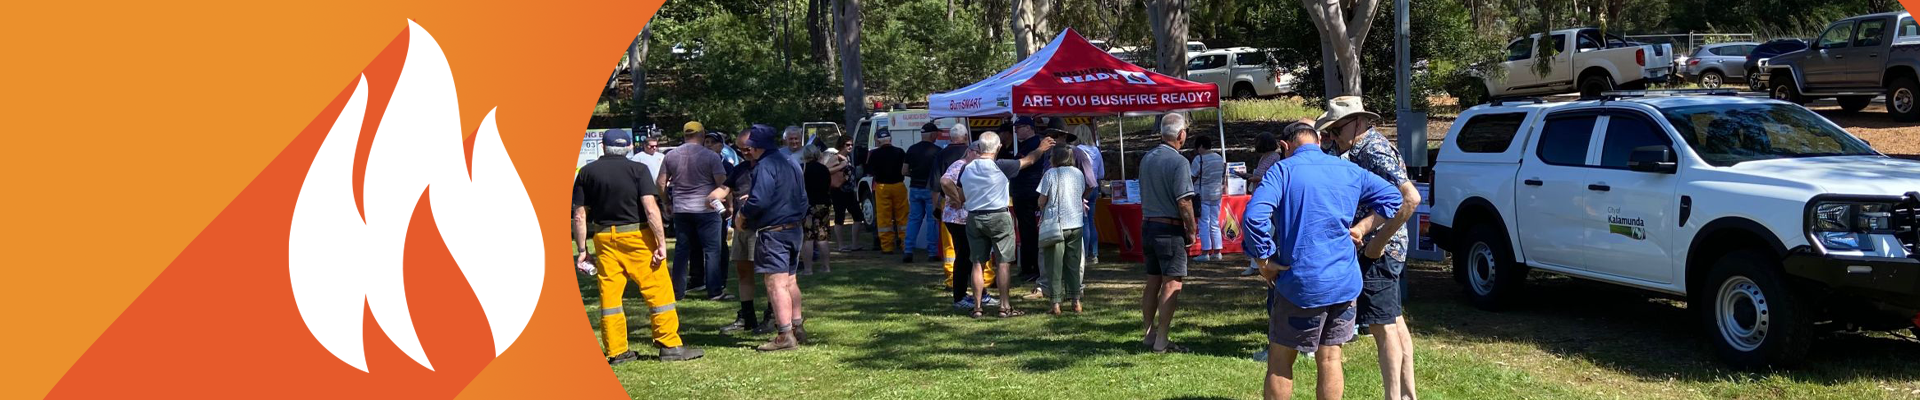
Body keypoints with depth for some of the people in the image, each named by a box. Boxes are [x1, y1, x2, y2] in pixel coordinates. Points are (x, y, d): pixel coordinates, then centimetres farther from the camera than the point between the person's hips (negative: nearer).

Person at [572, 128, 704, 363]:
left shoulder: (587, 172, 5)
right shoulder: (638, 170, -4)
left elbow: (579, 216, 3)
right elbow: (651, 209, -14)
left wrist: (581, 250, 8)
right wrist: (662, 243, -12)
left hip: (604, 237, 3)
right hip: (636, 236, -3)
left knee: (609, 294, 8)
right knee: (658, 289, 3)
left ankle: (617, 351, 11)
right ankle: (670, 345, 5)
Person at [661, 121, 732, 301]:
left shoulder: (671, 156, 4)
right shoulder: (711, 156, -8)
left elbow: (661, 183, 8)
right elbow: (723, 185, -12)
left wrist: (667, 202, 20)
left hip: (680, 210, 4)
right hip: (706, 210, -4)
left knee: (681, 249, 11)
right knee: (711, 250, 1)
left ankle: (677, 290, 15)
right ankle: (715, 291, -1)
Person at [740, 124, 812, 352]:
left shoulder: (766, 165, -17)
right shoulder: (791, 163, 15)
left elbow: (759, 201, -25)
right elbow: (802, 198, 22)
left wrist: (743, 211, -7)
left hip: (773, 233, -10)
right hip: (794, 229, 10)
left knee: (776, 284, -8)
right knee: (790, 280, 18)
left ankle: (785, 335, -9)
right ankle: (798, 328, 24)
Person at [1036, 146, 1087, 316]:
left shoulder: (1051, 174, -9)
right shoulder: (1079, 173, 5)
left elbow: (1041, 201, -6)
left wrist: (1043, 210, 15)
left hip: (1055, 224, -4)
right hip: (1076, 224, 4)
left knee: (1054, 265, 3)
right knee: (1073, 264, 13)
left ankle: (1056, 304, 0)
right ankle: (1076, 301, 13)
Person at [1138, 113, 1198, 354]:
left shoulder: (1147, 159, 9)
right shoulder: (1178, 162, -15)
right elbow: (1184, 202, -18)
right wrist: (1192, 232, -8)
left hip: (1148, 225, 8)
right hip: (1170, 229, -8)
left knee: (1153, 283, 15)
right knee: (1172, 284, -4)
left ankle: (1150, 334, 21)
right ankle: (1161, 342, -4)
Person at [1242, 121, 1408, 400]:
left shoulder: (1282, 170, -7)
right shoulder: (1350, 171, 8)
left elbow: (1254, 217, -20)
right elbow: (1393, 199, 13)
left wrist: (1264, 261, -11)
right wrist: (1378, 242, 14)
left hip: (1301, 283, -4)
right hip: (1345, 282, 5)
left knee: (1280, 361, 8)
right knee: (1330, 358, 13)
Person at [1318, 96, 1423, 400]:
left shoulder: (1374, 151, -19)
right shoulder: (1355, 149, 13)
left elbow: (1411, 197, -27)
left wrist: (1381, 238, -24)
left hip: (1377, 251, -11)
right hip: (1389, 250, 11)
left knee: (1383, 326, -6)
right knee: (1395, 321, 16)